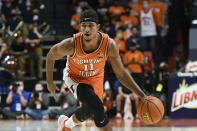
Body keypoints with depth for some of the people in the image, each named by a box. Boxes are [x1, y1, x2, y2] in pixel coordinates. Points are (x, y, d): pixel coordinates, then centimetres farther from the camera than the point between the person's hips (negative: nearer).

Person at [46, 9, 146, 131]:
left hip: (95, 78, 3)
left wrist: (142, 95, -23)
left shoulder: (109, 45, -28)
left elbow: (121, 74, -16)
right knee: (96, 106, -26)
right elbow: (51, 56, -11)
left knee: (89, 110, 11)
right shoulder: (71, 45, -33)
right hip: (74, 77, -3)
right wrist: (50, 82, -3)